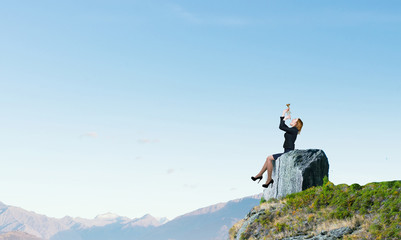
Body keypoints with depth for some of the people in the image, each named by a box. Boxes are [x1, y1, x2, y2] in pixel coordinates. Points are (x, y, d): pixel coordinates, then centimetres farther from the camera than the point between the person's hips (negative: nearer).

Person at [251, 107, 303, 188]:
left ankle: (269, 179, -10)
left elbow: (281, 127, -19)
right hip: (287, 153, 10)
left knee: (269, 158, -14)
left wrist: (285, 118, -6)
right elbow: (282, 125, 26)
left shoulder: (294, 130, -11)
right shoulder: (291, 130, 16)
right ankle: (260, 174, 14)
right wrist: (283, 114, 24)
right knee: (269, 158, 11)